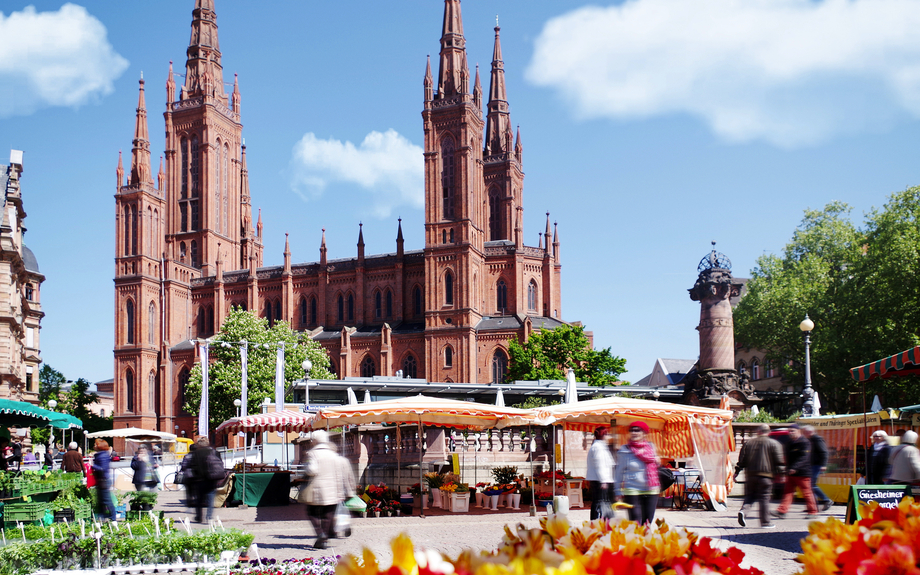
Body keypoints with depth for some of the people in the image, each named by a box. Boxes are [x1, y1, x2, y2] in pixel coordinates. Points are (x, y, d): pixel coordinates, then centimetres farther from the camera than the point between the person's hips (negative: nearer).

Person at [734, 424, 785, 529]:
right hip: (765, 475, -3)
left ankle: (743, 510, -14)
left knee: (750, 495, 13)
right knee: (764, 498, 0)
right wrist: (780, 474, 4)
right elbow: (778, 461, -1)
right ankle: (765, 522, 0)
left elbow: (742, 460, 10)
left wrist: (737, 472, 15)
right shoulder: (774, 443, 2)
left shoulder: (749, 443, 11)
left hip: (750, 474, 3)